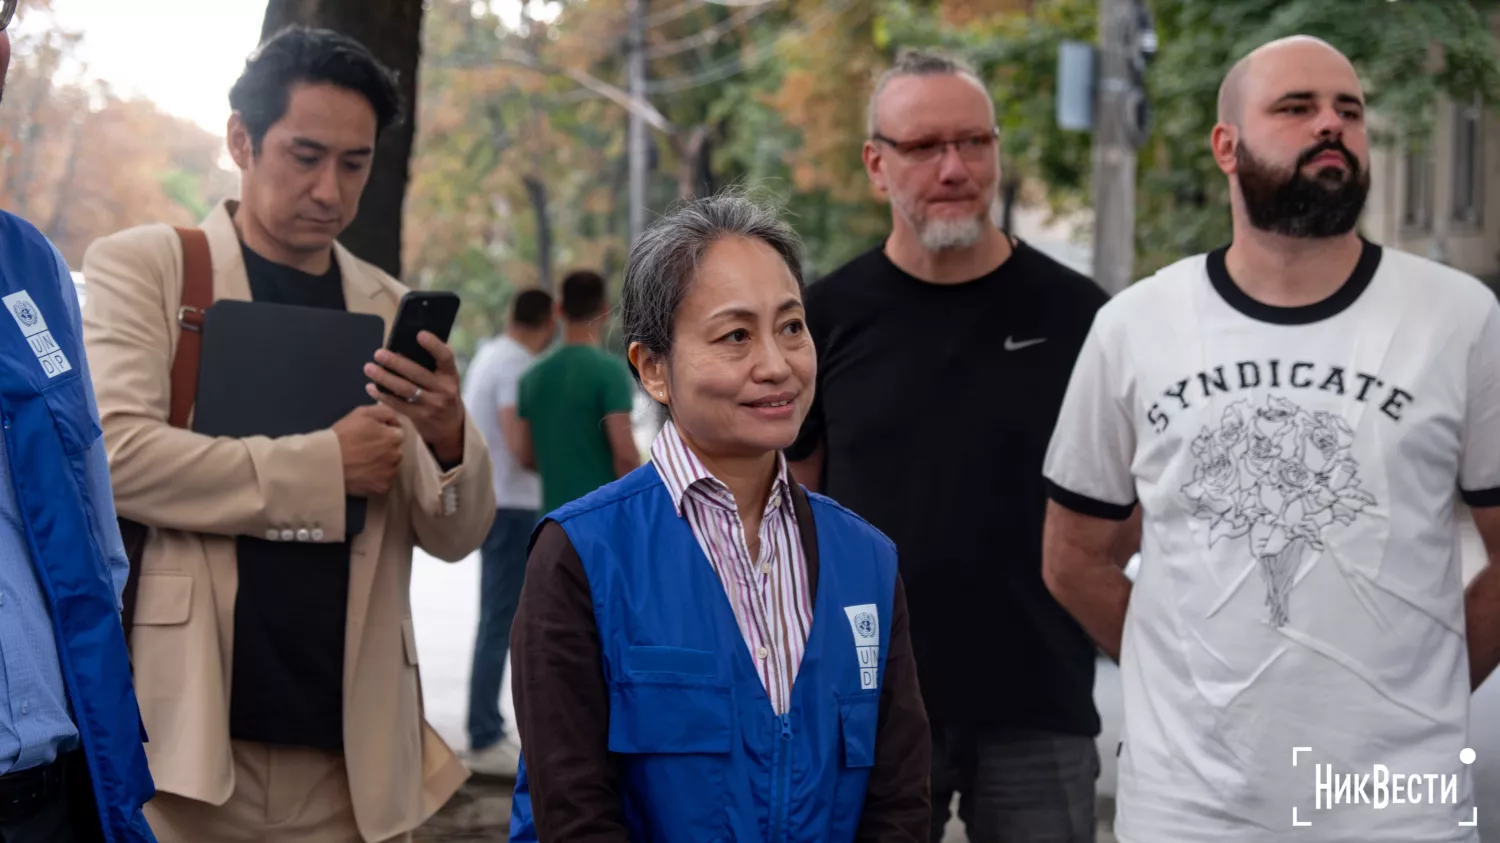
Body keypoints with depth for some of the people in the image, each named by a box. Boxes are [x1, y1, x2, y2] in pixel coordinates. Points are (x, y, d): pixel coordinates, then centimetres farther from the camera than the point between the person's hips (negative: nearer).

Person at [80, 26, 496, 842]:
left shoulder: (391, 310, 11)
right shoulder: (143, 266, 2)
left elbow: (455, 537, 9)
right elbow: (111, 450, -13)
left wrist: (448, 436, -12)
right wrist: (322, 465, -11)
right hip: (189, 732, -3)